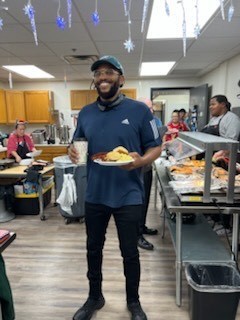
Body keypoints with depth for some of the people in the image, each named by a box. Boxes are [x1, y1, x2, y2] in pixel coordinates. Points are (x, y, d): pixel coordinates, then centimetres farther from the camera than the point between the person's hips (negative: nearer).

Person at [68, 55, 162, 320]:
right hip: (94, 196, 4)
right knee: (93, 249, 19)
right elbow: (77, 145, 13)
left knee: (129, 252, 13)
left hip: (128, 197, -3)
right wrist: (73, 152, -11)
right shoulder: (85, 113, 5)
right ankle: (94, 297, 45)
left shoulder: (139, 110, -7)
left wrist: (141, 160, -25)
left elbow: (155, 148, -4)